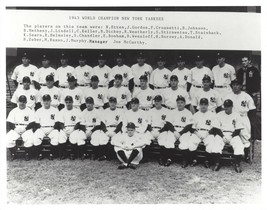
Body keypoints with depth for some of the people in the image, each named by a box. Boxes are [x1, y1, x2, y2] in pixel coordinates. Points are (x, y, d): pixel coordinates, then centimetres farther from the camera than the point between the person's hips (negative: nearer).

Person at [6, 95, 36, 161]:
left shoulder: (30, 111, 8)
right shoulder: (13, 111, 14)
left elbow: (32, 123, 0)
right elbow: (8, 123, 6)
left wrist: (25, 129, -15)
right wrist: (14, 128, -12)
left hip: (26, 129, -2)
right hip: (15, 129, 2)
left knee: (29, 139, -33)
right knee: (7, 139, -26)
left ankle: (27, 154, -7)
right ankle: (13, 154, -2)